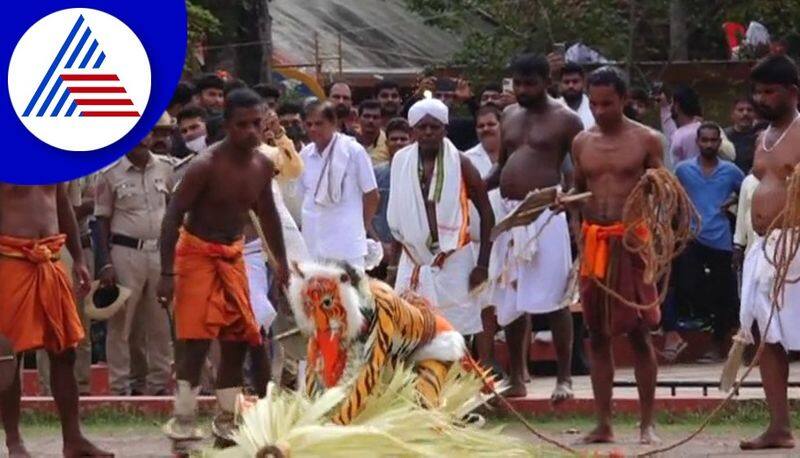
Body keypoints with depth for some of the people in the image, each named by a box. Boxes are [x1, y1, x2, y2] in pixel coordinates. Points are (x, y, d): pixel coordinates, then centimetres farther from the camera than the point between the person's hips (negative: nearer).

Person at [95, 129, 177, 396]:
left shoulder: (165, 169, 7)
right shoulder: (110, 174, -3)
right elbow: (102, 221, -1)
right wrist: (105, 264, -8)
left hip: (160, 252, 4)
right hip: (126, 252, -3)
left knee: (161, 322, 7)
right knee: (121, 322, -1)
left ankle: (159, 382, 15)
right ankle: (120, 387, 3)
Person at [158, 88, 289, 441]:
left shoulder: (262, 166, -2)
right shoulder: (206, 166, -22)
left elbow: (267, 213, 15)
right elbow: (173, 216, -20)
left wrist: (280, 261, 16)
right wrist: (167, 273, -25)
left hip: (232, 254, 7)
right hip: (198, 252, -7)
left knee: (238, 339, 8)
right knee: (197, 339, -14)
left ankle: (226, 422, 19)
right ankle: (183, 424, -10)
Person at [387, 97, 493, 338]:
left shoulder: (460, 164, -4)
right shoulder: (401, 162, 3)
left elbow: (486, 214, 0)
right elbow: (396, 218, 12)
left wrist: (483, 264, -5)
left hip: (453, 261, -2)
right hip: (414, 262, 2)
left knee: (456, 329, -1)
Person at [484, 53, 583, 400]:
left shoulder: (564, 120, -2)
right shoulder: (509, 116, 16)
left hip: (546, 214, -7)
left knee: (554, 299, -7)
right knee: (511, 300, 9)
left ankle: (564, 378, -4)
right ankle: (516, 378, 18)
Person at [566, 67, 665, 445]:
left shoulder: (646, 140, 0)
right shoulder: (582, 143, 11)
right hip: (593, 240, 4)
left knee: (638, 332, -3)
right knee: (597, 333, 5)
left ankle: (647, 423, 3)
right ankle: (603, 424, 11)